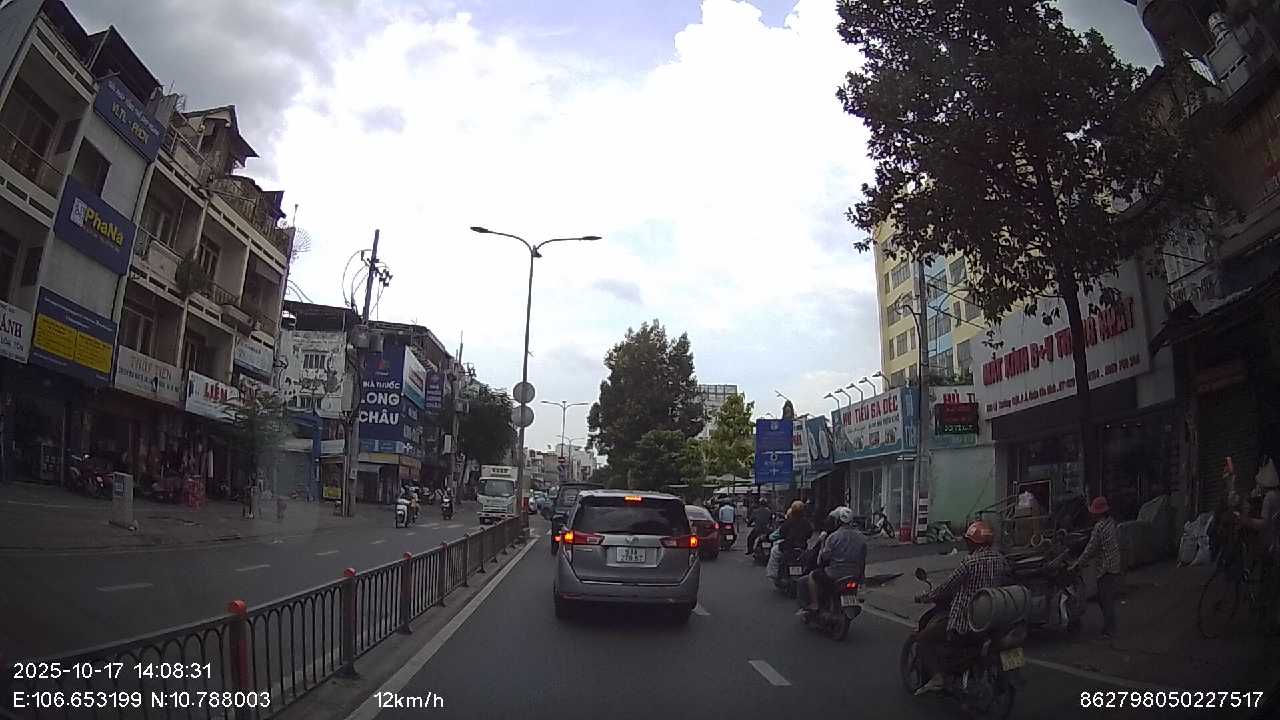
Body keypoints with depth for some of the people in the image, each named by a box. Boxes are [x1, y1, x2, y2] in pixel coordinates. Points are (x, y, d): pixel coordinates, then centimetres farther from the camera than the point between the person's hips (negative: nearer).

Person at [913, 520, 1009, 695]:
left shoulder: (970, 561, -19)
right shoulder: (1000, 559, 2)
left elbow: (947, 587, -14)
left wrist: (923, 598, -1)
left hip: (966, 619, -8)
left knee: (922, 639, 0)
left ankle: (938, 676, -14)